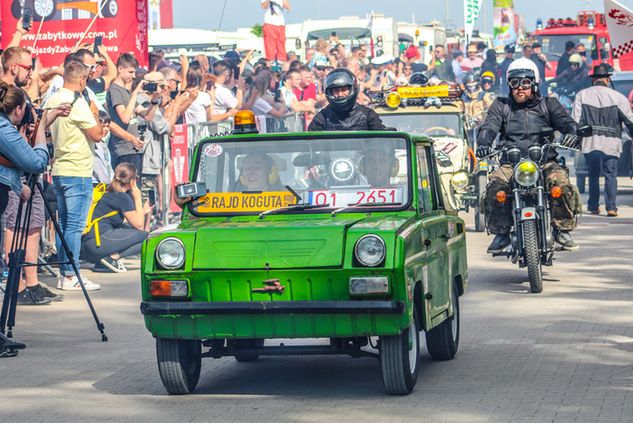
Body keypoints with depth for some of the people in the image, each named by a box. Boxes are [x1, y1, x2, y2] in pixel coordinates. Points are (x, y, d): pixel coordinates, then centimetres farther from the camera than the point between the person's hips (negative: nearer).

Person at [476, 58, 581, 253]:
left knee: (562, 184, -31)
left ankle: (562, 230, -13)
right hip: (510, 164, 1)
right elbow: (489, 127, 1)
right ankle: (501, 233, -12)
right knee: (495, 187, -30)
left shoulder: (548, 104, 16)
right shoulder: (501, 106, 17)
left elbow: (565, 121, 0)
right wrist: (484, 143, -23)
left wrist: (571, 132, -26)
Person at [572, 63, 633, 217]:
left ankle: (593, 206, 17)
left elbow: (576, 120, 0)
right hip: (611, 142, -2)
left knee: (593, 174, 14)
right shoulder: (617, 97, -1)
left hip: (590, 141, 2)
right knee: (610, 174, 1)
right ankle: (611, 206, -8)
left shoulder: (582, 95, 2)